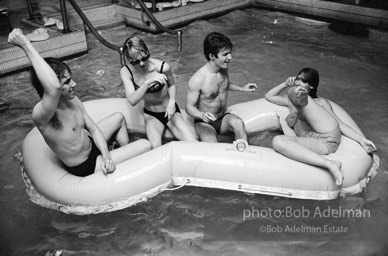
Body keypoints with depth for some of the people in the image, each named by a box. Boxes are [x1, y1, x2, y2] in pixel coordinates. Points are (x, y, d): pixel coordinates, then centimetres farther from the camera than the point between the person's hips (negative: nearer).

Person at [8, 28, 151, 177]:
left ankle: (128, 155, 34)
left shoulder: (73, 100, -8)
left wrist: (106, 155, -20)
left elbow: (93, 129, -3)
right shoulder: (41, 115, -34)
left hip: (90, 146, 8)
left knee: (119, 117, 22)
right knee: (145, 145, -10)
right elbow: (53, 87, -56)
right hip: (84, 166, -8)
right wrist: (26, 44, -51)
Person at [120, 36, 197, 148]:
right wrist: (148, 82, -43)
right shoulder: (126, 72, -17)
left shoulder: (163, 67, -22)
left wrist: (171, 102, -17)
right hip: (150, 114, 0)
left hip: (169, 111, 0)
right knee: (155, 147, -29)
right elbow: (132, 101, -29)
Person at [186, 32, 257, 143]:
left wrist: (242, 88, 10)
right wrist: (202, 115, -36)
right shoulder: (197, 79, -24)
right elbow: (189, 107, -16)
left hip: (223, 119, 5)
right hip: (204, 123, -5)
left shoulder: (223, 68, -3)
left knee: (238, 123, -30)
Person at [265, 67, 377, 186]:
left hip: (330, 135, -3)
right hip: (314, 143, 3)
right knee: (277, 141, -33)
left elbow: (340, 124, 14)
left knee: (294, 91, -5)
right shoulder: (291, 100, 32)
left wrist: (361, 139, 0)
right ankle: (329, 164, -38)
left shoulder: (321, 102, 22)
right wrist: (286, 83, 28)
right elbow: (269, 96, 37)